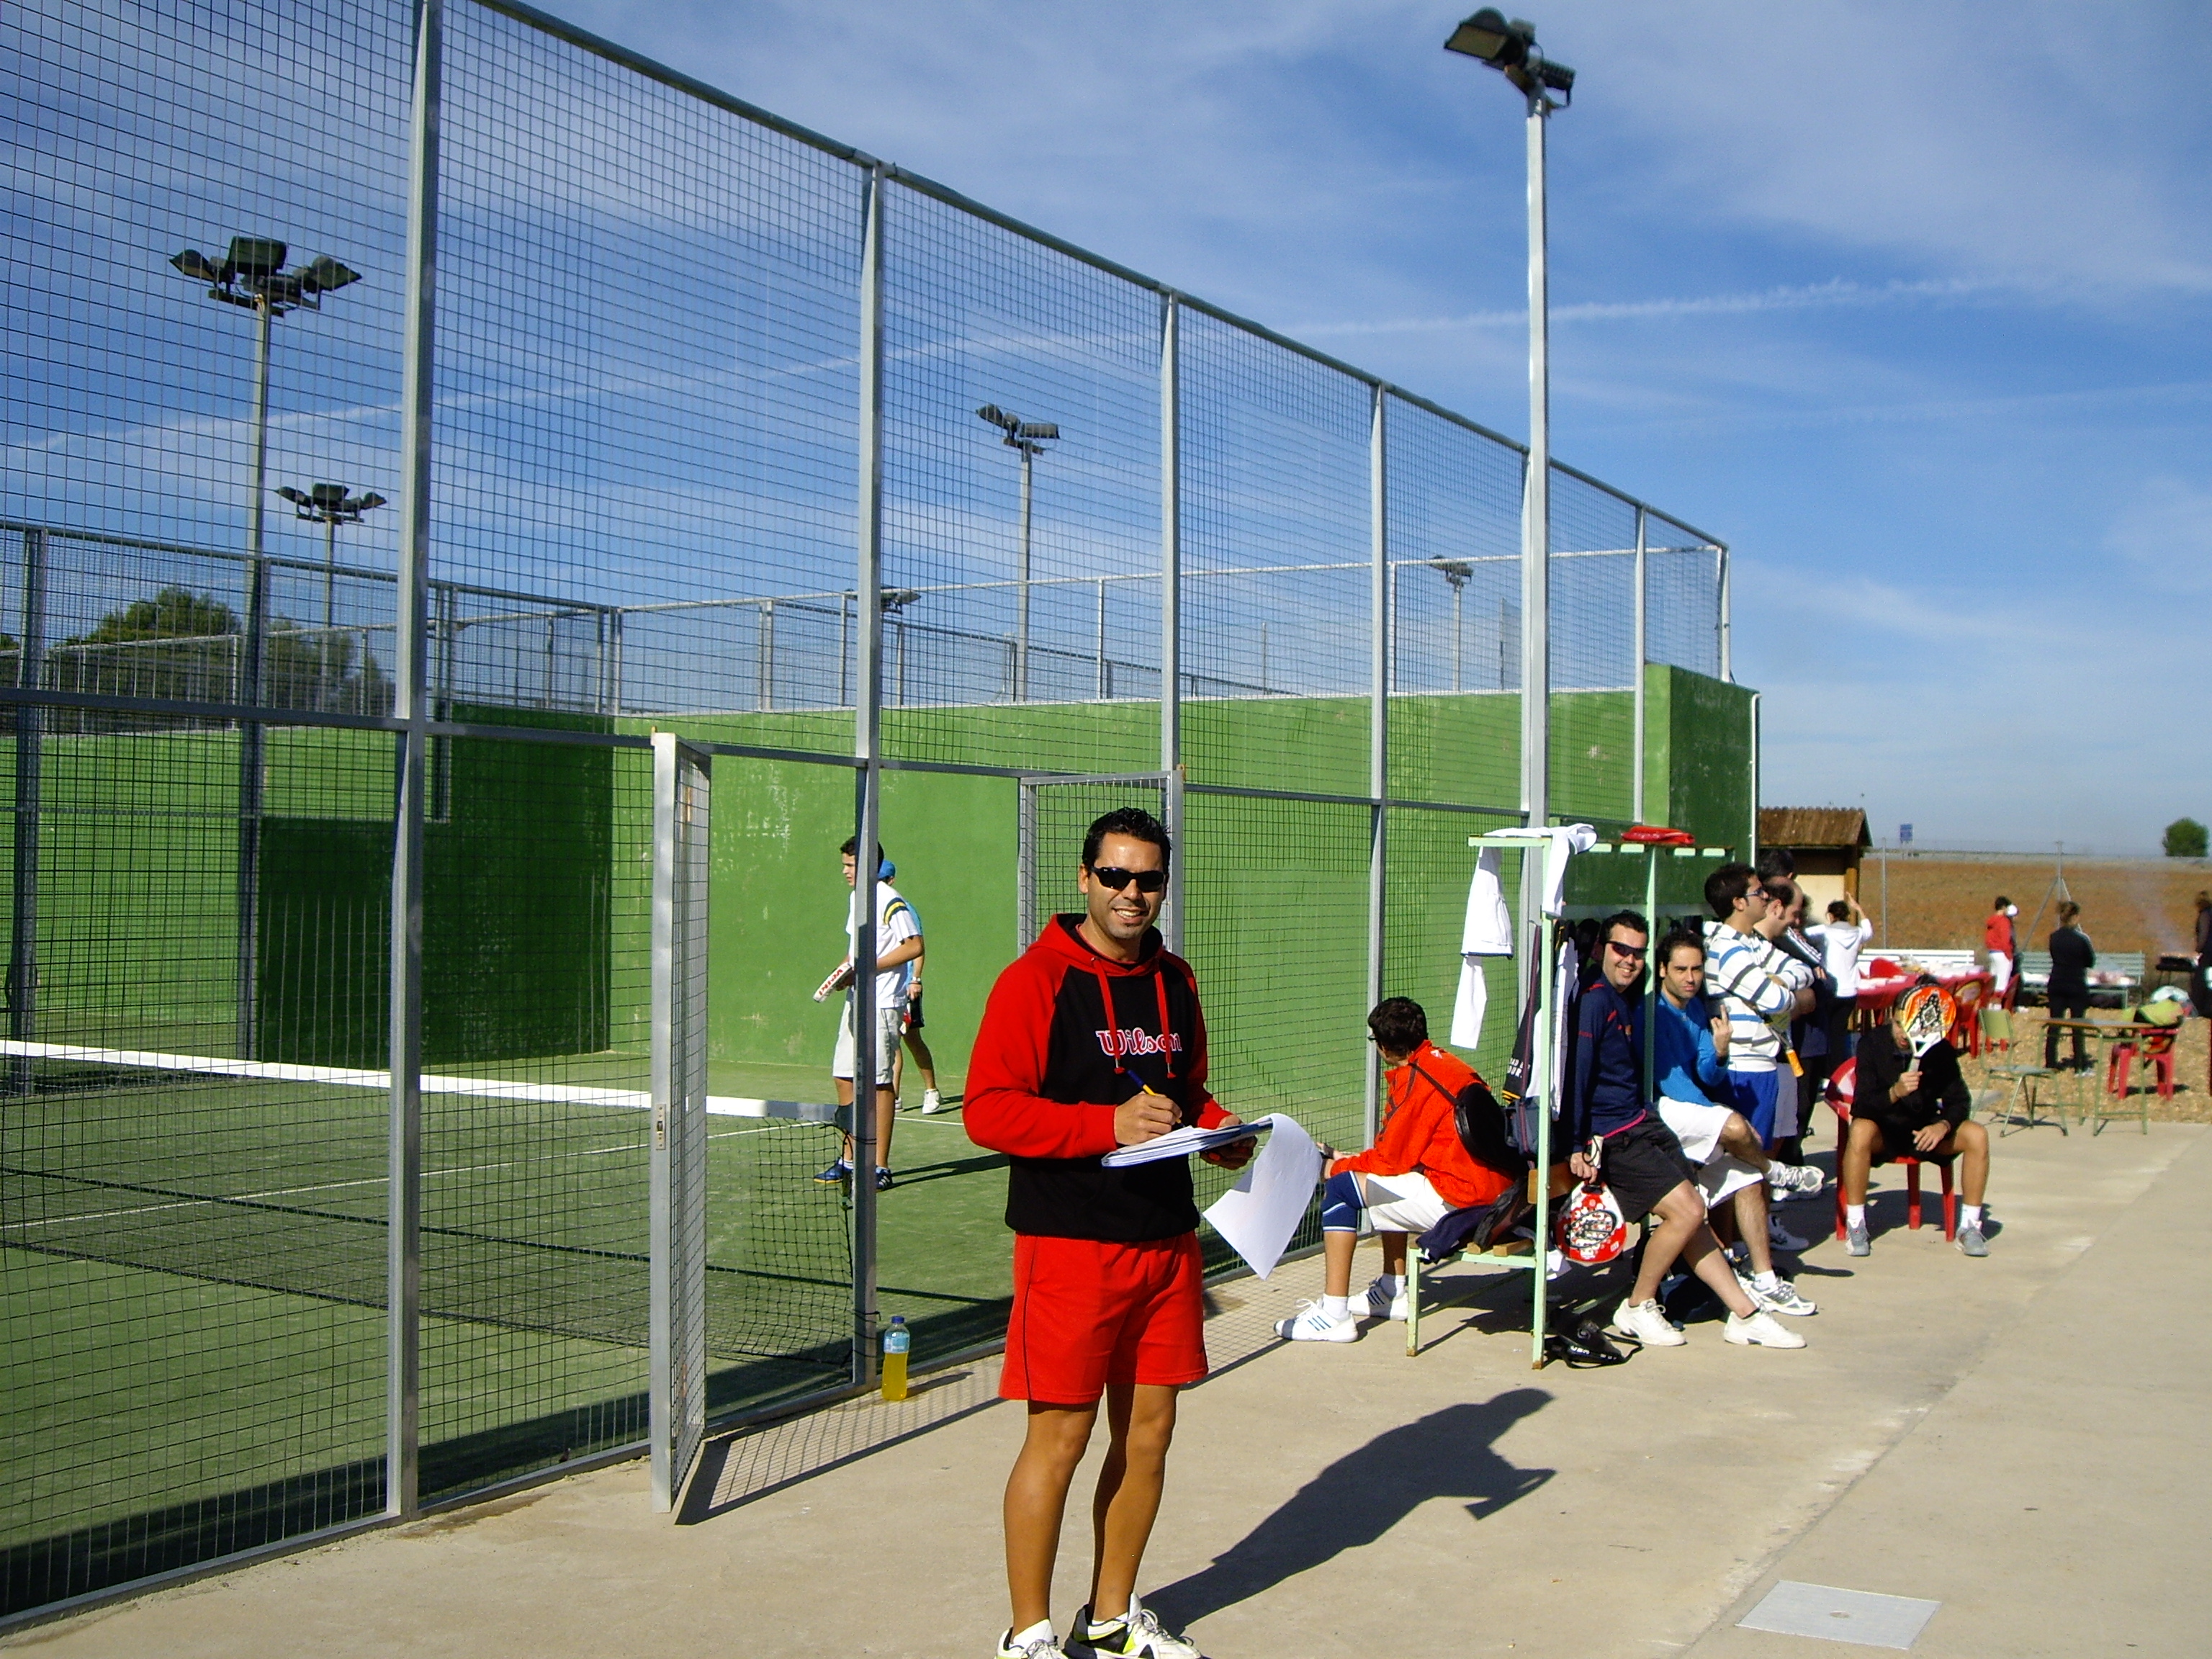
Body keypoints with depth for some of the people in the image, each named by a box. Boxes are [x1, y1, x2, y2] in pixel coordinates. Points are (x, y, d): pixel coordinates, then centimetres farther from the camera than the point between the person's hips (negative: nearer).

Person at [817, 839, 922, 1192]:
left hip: (882, 1004, -9)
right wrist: (844, 970, 4)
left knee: (880, 1083, -5)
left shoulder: (891, 902, -12)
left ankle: (881, 1167, 1)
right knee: (843, 1078, 10)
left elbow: (914, 947, -17)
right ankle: (848, 1161, 20)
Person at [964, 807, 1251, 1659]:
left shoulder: (1176, 981, 13)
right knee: (1059, 1436, -1)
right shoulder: (1035, 979, -9)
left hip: (1167, 1238, 7)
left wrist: (1221, 1130, 3)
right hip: (1069, 1241, -7)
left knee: (1148, 1432, 13)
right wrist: (1109, 1125, -22)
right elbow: (988, 1109, -15)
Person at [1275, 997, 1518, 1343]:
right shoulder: (1445, 1062, 13)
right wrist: (1353, 1162, 22)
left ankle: (1334, 1315, -8)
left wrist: (1340, 1165, 7)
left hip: (1460, 1198, -10)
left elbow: (1391, 1158, -9)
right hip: (1494, 1188, 10)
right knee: (1387, 1182, 32)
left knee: (1339, 1187, -6)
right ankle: (1391, 1294, 37)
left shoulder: (1415, 1079, -14)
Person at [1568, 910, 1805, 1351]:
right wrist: (1577, 1146, -23)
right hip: (1611, 1136, -9)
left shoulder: (1629, 1000, 14)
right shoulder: (1593, 1001, -16)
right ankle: (1638, 1308, 1)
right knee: (1687, 1210, -14)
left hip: (1642, 1122, 9)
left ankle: (1745, 1314, 12)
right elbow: (1578, 1074, -21)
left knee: (1692, 1215, 6)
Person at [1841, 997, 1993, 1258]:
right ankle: (1855, 1225, -26)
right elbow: (1862, 1106, -22)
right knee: (1860, 1131, -36)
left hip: (1924, 1131, 3)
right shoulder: (1872, 1047, -15)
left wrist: (1943, 1126, -26)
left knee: (1977, 1136, -22)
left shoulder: (1941, 1052, -7)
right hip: (1883, 1132, -3)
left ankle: (1970, 1226, -10)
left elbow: (1959, 1101, -5)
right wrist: (1895, 1093, -41)